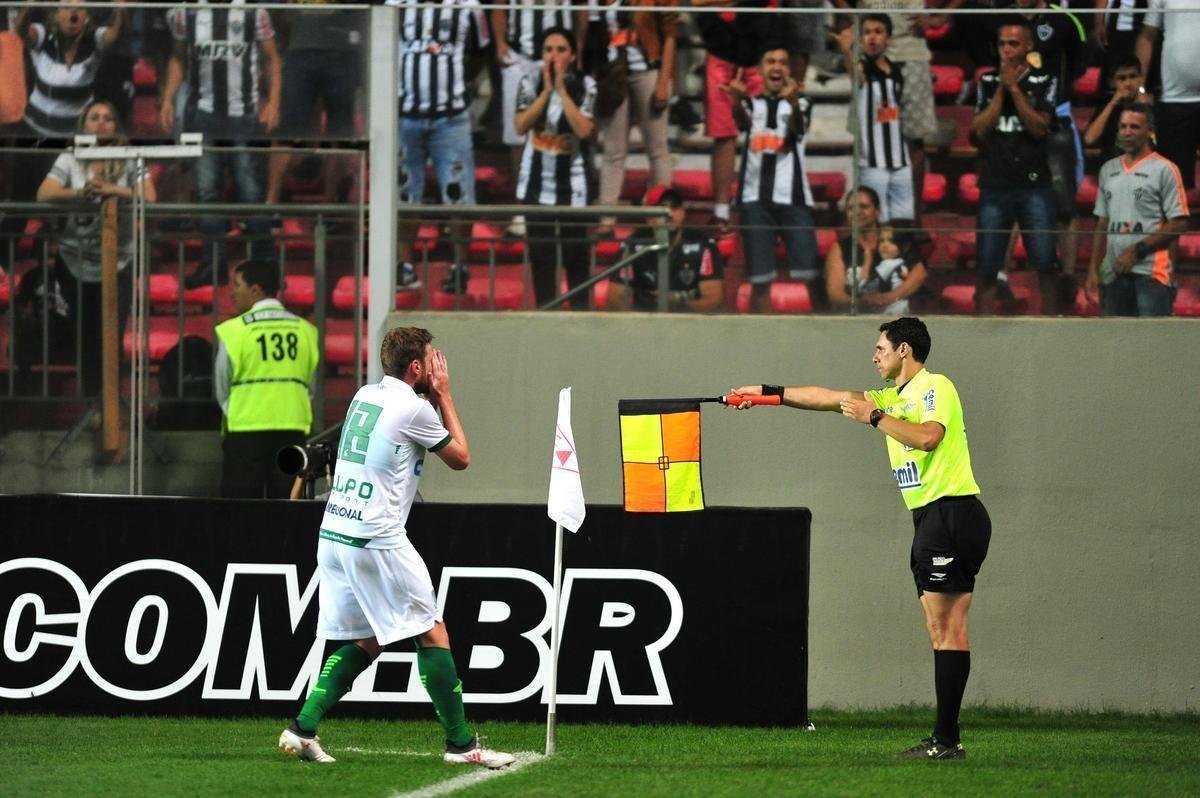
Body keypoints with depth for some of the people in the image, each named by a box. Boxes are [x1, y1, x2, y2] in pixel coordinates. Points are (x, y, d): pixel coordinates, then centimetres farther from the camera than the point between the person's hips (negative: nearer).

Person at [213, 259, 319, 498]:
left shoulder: (234, 330, -6)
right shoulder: (305, 330, 4)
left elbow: (221, 388, 3)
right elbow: (310, 386, 10)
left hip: (246, 428, -3)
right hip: (294, 427, 3)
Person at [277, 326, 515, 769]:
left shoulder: (365, 396, 14)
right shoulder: (413, 407, -10)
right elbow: (461, 458, 5)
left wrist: (434, 397, 18)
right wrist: (443, 396, 10)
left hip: (334, 534, 8)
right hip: (377, 541, -8)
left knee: (364, 641, 14)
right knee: (432, 634, 1)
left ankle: (303, 728, 4)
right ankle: (461, 744, 2)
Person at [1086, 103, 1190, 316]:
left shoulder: (1164, 170, 0)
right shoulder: (1108, 170, 18)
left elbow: (1179, 224, -6)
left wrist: (1137, 251, -11)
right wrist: (1093, 269, 12)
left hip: (1152, 273, -6)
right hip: (1115, 273, 6)